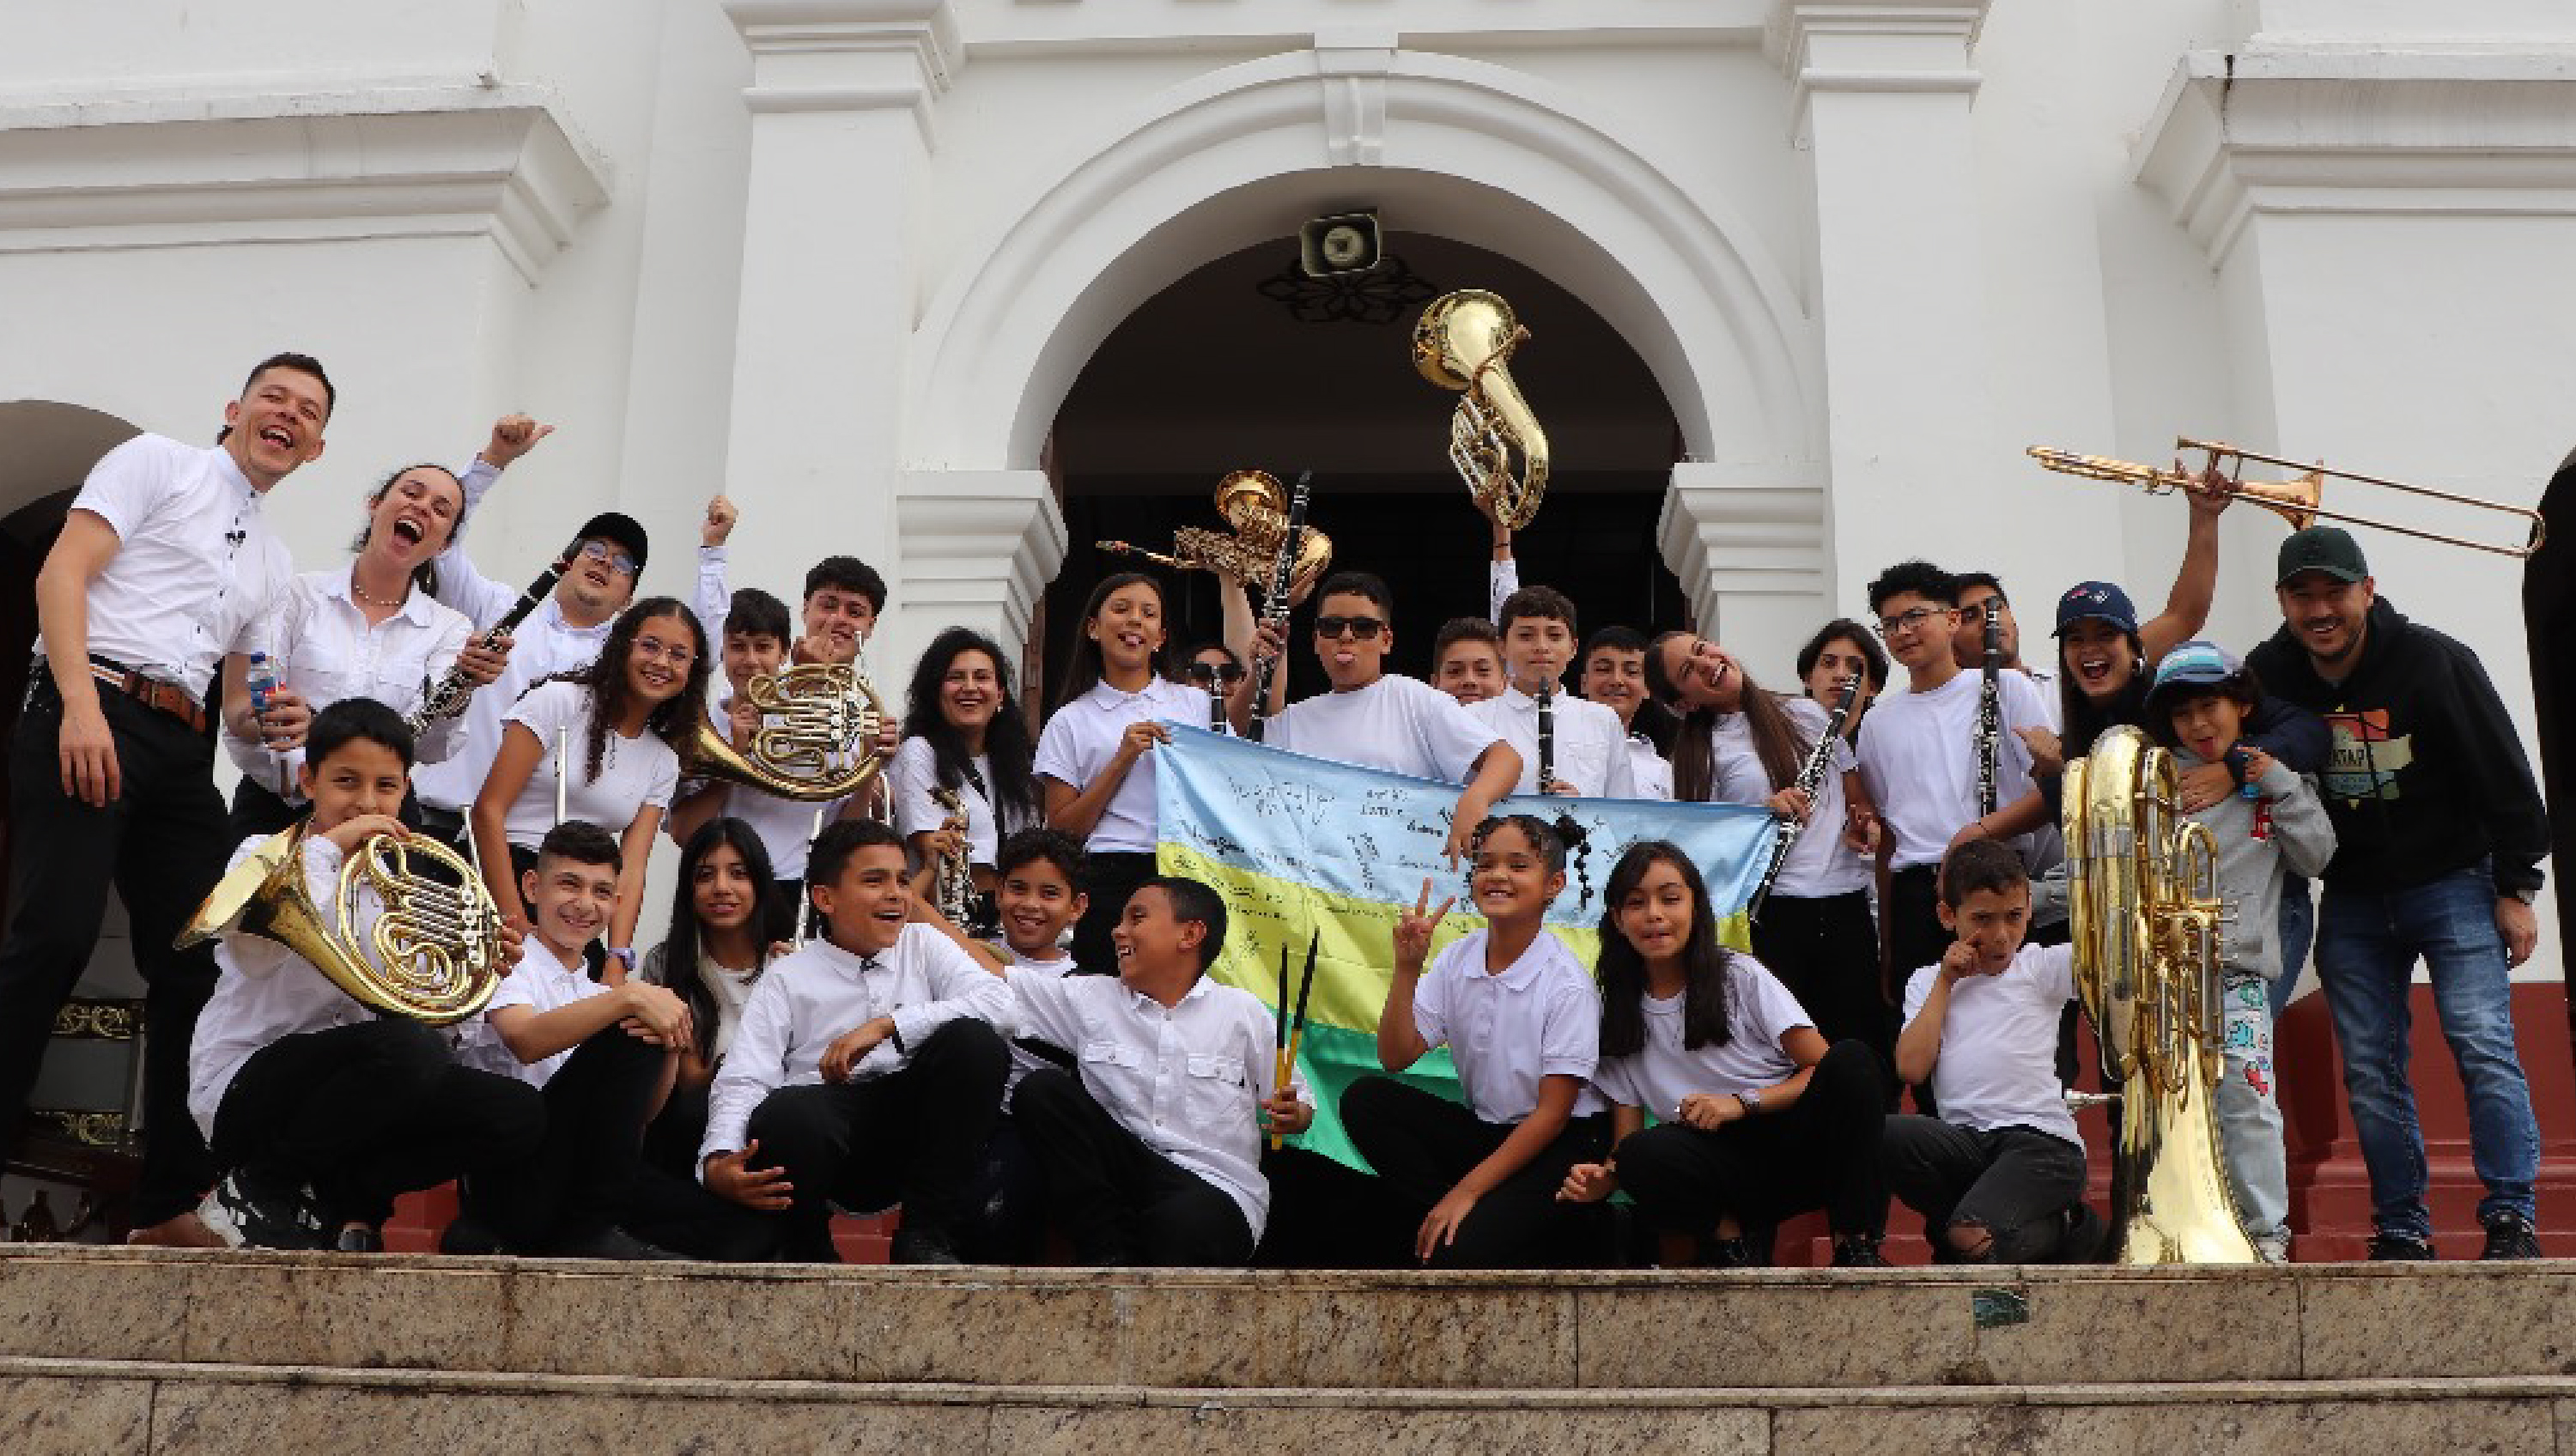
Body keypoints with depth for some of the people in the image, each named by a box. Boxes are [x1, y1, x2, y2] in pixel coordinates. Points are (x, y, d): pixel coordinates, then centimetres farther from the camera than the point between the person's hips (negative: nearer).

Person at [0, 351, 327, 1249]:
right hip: (90, 716, -7)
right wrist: (81, 706, -18)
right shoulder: (159, 463, 8)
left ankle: (168, 1207, 6)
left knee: (195, 969, 1)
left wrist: (277, 719, 3)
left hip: (182, 749, 7)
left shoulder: (273, 562, 26)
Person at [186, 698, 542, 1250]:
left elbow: (420, 1007, 12)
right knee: (409, 1046, -35)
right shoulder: (266, 854, -1)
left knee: (516, 1115, -13)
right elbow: (255, 944, -25)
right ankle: (256, 1193, -15)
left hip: (343, 1091, 6)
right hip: (246, 1089, -6)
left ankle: (331, 1200, -8)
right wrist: (328, 843, -17)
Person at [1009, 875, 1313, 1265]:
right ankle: (1110, 1250, -17)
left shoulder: (1243, 1011, 6)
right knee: (1041, 1089, -17)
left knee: (1183, 1225, -41)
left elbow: (1295, 1107, 8)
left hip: (1217, 1187, -5)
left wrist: (1292, 1115, -14)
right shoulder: (1093, 998, 12)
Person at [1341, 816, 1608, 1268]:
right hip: (1483, 1129, 6)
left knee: (1459, 1252, -28)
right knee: (1364, 1100, -15)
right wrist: (1407, 968, -17)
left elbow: (1552, 1111, -14)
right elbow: (1396, 1057, -2)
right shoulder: (1457, 959, -1)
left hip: (1559, 1143, -6)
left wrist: (1468, 1189, -18)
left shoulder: (1568, 984, -16)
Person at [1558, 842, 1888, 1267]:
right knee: (1642, 1155, -32)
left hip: (1792, 1144, 0)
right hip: (1722, 1162, 0)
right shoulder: (1618, 1016, 7)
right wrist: (1604, 1177, -17)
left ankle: (1856, 1246, -21)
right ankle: (1734, 1236, -8)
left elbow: (1822, 1067, -3)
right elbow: (1626, 1135, 5)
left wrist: (1742, 1101, -16)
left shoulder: (1741, 977, 1)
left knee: (1853, 1061, -30)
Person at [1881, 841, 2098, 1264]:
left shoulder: (2042, 967, 10)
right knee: (1879, 1136, -28)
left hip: (2040, 1139, -4)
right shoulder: (1928, 981, 18)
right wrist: (1944, 983, 5)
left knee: (1972, 1239, -29)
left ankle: (2058, 1231, 6)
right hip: (1964, 1140, 4)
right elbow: (1911, 1068, 3)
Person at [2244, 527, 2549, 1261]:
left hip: (2453, 883, -3)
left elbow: (2504, 776, -9)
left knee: (2484, 1047, -12)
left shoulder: (2434, 661, -14)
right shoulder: (2269, 673, -5)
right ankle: (2402, 1228, 12)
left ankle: (2510, 1217, -4)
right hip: (2350, 902, 4)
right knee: (2370, 1071, 4)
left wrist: (2516, 889, -7)